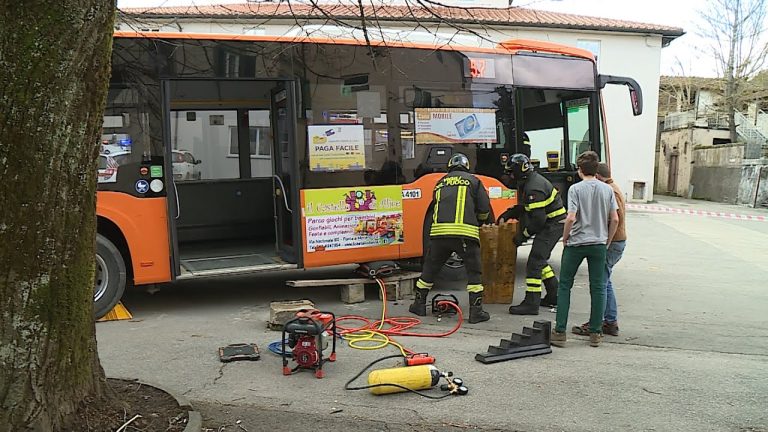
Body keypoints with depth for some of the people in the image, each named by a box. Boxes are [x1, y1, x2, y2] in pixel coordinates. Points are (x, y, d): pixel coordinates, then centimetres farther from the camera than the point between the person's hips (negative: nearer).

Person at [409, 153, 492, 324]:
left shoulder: (440, 183, 23)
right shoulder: (472, 180, 13)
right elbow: (485, 208, 10)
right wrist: (479, 220, 30)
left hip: (439, 231, 3)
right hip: (465, 232, -3)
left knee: (430, 268, 17)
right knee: (474, 271, 7)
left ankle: (419, 304, 25)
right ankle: (476, 311, 4)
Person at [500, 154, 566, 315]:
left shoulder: (533, 188, -23)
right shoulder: (531, 180, 10)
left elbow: (538, 219, -24)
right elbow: (526, 207, 22)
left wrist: (523, 235, -14)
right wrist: (508, 214, 14)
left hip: (552, 226, -11)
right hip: (553, 224, 11)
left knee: (535, 262, -11)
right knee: (540, 259, 20)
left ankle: (531, 304, -11)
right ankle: (553, 297, 29)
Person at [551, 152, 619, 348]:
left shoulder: (576, 189, -9)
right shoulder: (607, 189, 3)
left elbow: (571, 218, -17)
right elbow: (615, 219, 2)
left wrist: (564, 238, -3)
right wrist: (607, 242, 11)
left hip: (576, 243, -3)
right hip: (598, 244, 3)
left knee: (565, 286, 7)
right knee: (598, 288, 10)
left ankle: (560, 332, 6)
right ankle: (595, 333, 13)